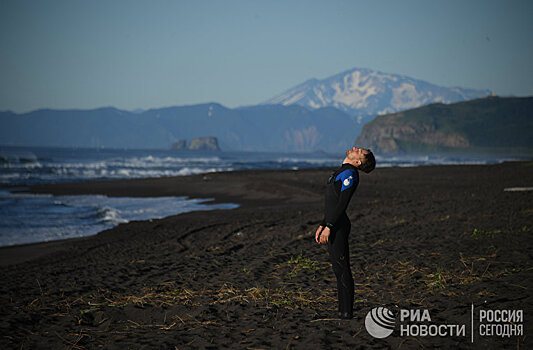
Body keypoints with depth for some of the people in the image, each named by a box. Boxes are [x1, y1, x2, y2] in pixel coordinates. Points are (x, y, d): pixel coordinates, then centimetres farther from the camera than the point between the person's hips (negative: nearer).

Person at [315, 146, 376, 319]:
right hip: (332, 226, 10)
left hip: (338, 226, -10)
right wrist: (322, 225, 21)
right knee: (338, 268, 11)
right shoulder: (341, 172, 20)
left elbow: (342, 203, -20)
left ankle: (346, 312, -4)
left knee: (342, 268, -7)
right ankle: (343, 310, 15)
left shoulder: (350, 174, -12)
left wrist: (328, 227, -22)